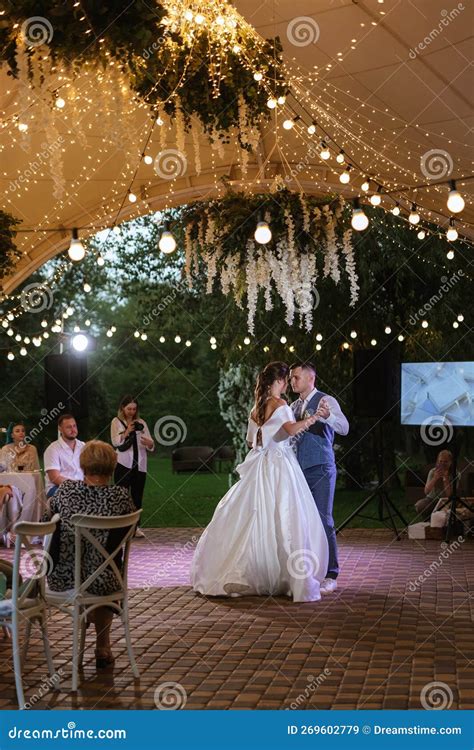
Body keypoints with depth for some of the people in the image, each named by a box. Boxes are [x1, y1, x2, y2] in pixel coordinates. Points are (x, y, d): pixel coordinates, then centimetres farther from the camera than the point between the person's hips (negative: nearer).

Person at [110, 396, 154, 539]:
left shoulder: (141, 423, 15)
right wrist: (127, 432, -20)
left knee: (137, 496, 4)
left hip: (140, 464, 4)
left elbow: (151, 445, 11)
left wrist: (149, 444, -13)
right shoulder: (116, 422, 6)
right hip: (123, 463, -3)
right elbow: (115, 442, -6)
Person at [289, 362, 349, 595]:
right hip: (299, 471, 7)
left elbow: (344, 427, -22)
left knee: (323, 521, -8)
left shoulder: (326, 401, -7)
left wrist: (327, 416, -41)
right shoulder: (294, 407, 16)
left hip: (320, 470, -7)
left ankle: (330, 576, -2)